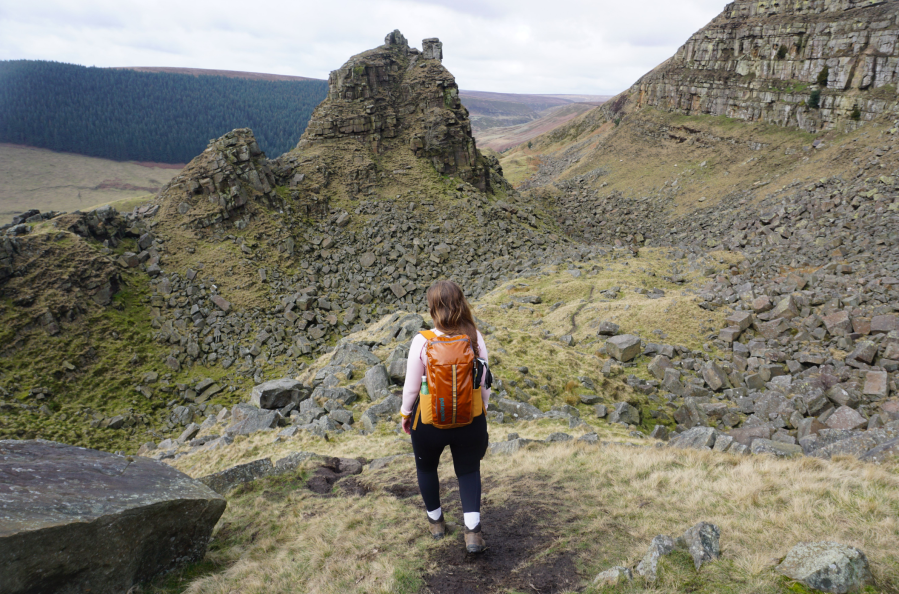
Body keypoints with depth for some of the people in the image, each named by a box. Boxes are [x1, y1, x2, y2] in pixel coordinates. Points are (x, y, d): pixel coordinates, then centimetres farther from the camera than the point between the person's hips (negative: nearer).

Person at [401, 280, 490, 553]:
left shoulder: (422, 342, -19)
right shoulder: (475, 338, -11)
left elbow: (411, 386, -10)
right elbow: (484, 381, -2)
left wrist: (405, 413, 8)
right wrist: (482, 409, 15)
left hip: (429, 420, -1)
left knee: (426, 467, 25)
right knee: (469, 470, 20)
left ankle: (436, 520, 42)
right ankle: (473, 530, 7)